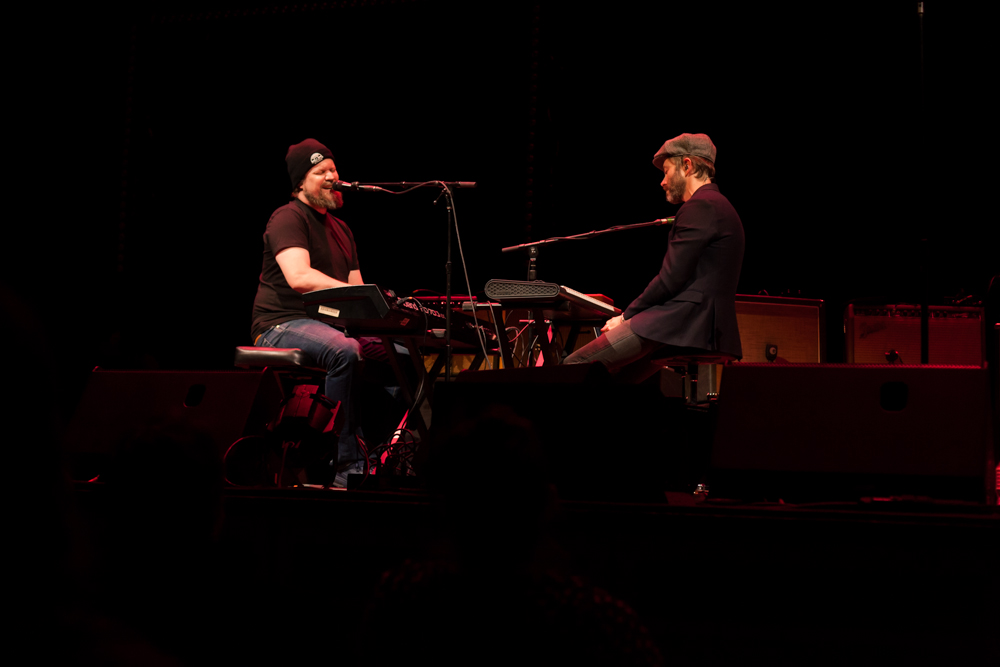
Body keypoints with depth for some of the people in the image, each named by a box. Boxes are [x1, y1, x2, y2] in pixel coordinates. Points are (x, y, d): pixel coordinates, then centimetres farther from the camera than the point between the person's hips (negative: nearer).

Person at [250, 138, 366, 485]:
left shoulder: (340, 229, 21)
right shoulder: (288, 219, -8)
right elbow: (299, 277, -25)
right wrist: (354, 293, -33)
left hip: (330, 325, 8)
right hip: (282, 325, -8)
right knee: (345, 351, -37)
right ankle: (346, 464, -33)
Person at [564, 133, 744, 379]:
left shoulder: (700, 206, -10)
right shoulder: (718, 206, 23)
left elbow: (671, 279, -16)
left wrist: (627, 315, -4)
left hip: (682, 323, -11)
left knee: (574, 367, -11)